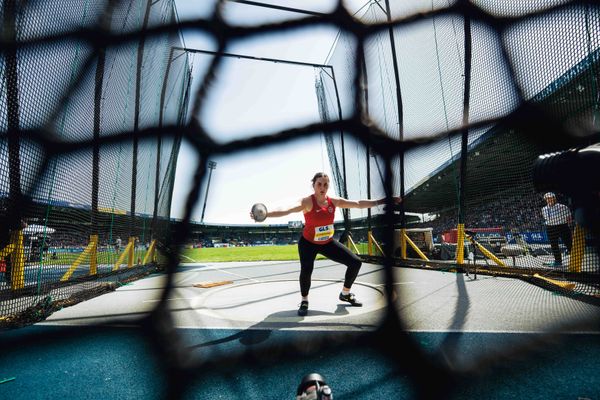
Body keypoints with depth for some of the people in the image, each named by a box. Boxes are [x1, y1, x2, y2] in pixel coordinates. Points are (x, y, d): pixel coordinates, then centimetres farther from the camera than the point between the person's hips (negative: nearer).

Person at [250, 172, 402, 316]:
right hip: (308, 243, -5)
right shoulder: (307, 202, -24)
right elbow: (287, 210, -39)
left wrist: (383, 201, -1)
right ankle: (304, 301, 5)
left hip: (328, 243, 5)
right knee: (306, 270, -27)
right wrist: (265, 214, -56)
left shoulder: (334, 201, -9)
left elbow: (359, 204, -2)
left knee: (355, 262, 1)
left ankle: (345, 294, 25)